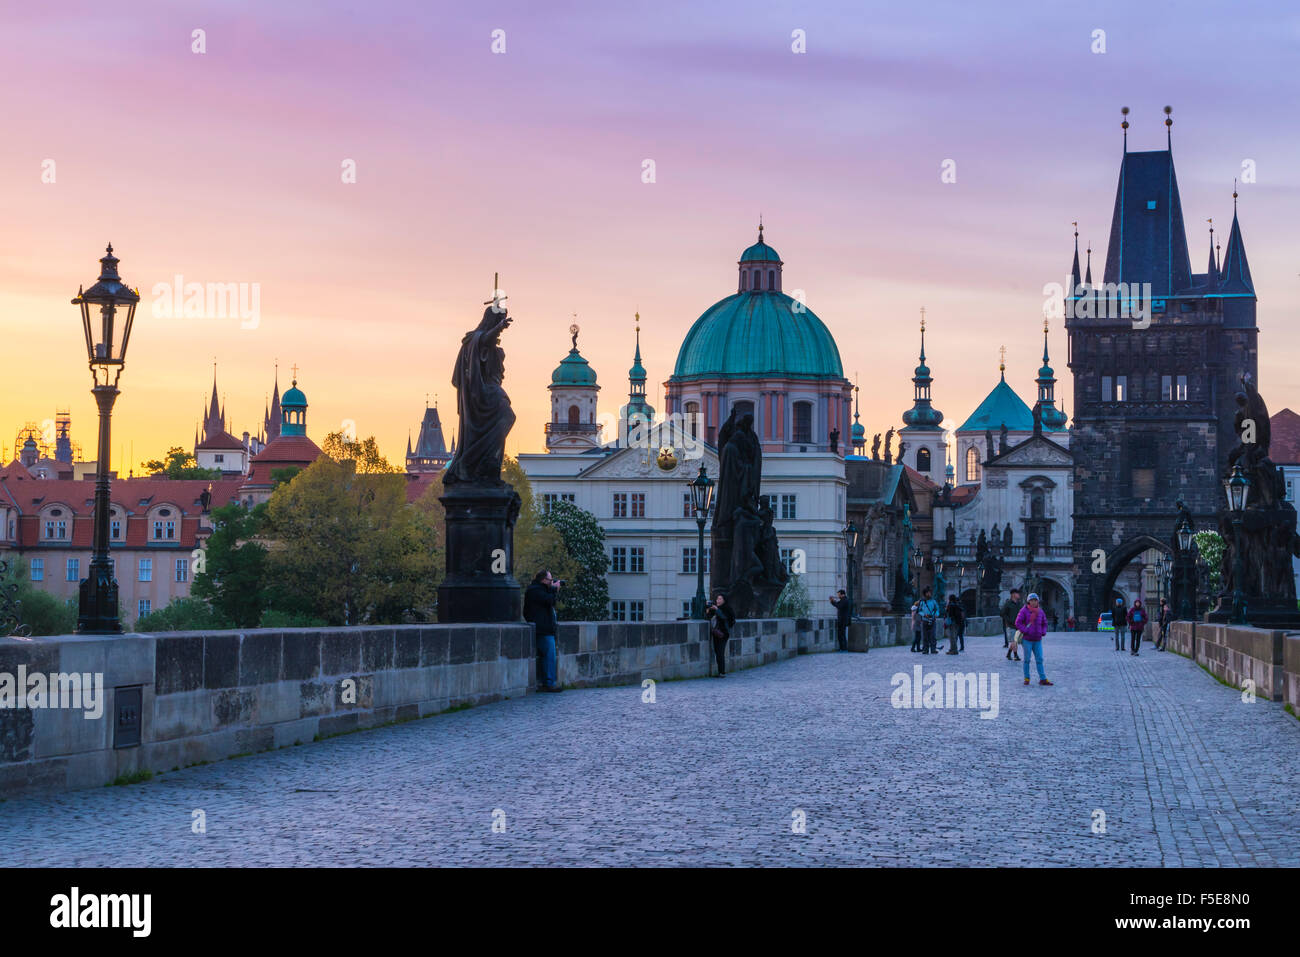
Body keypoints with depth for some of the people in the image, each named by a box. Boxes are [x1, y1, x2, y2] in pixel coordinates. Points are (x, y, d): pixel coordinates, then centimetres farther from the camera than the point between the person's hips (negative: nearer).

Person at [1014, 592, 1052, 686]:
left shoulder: (1040, 611, 8)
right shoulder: (1024, 611, -7)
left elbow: (1044, 623, 19)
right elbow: (1018, 623, -11)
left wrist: (1043, 632, 2)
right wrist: (1026, 631, -17)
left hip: (1037, 640, 4)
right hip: (1027, 639, -4)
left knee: (1039, 659, 1)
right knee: (1027, 659, 2)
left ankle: (1043, 679, 1)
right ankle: (1026, 678, 12)